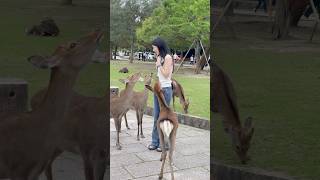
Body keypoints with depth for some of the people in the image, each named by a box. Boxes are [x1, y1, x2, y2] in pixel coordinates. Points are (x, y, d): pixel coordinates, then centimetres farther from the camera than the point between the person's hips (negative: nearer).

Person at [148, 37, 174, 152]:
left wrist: (159, 64, -11)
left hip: (165, 90, -8)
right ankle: (155, 142, 15)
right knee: (156, 117, 9)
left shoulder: (168, 57, -8)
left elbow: (166, 74, -12)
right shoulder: (159, 57, 14)